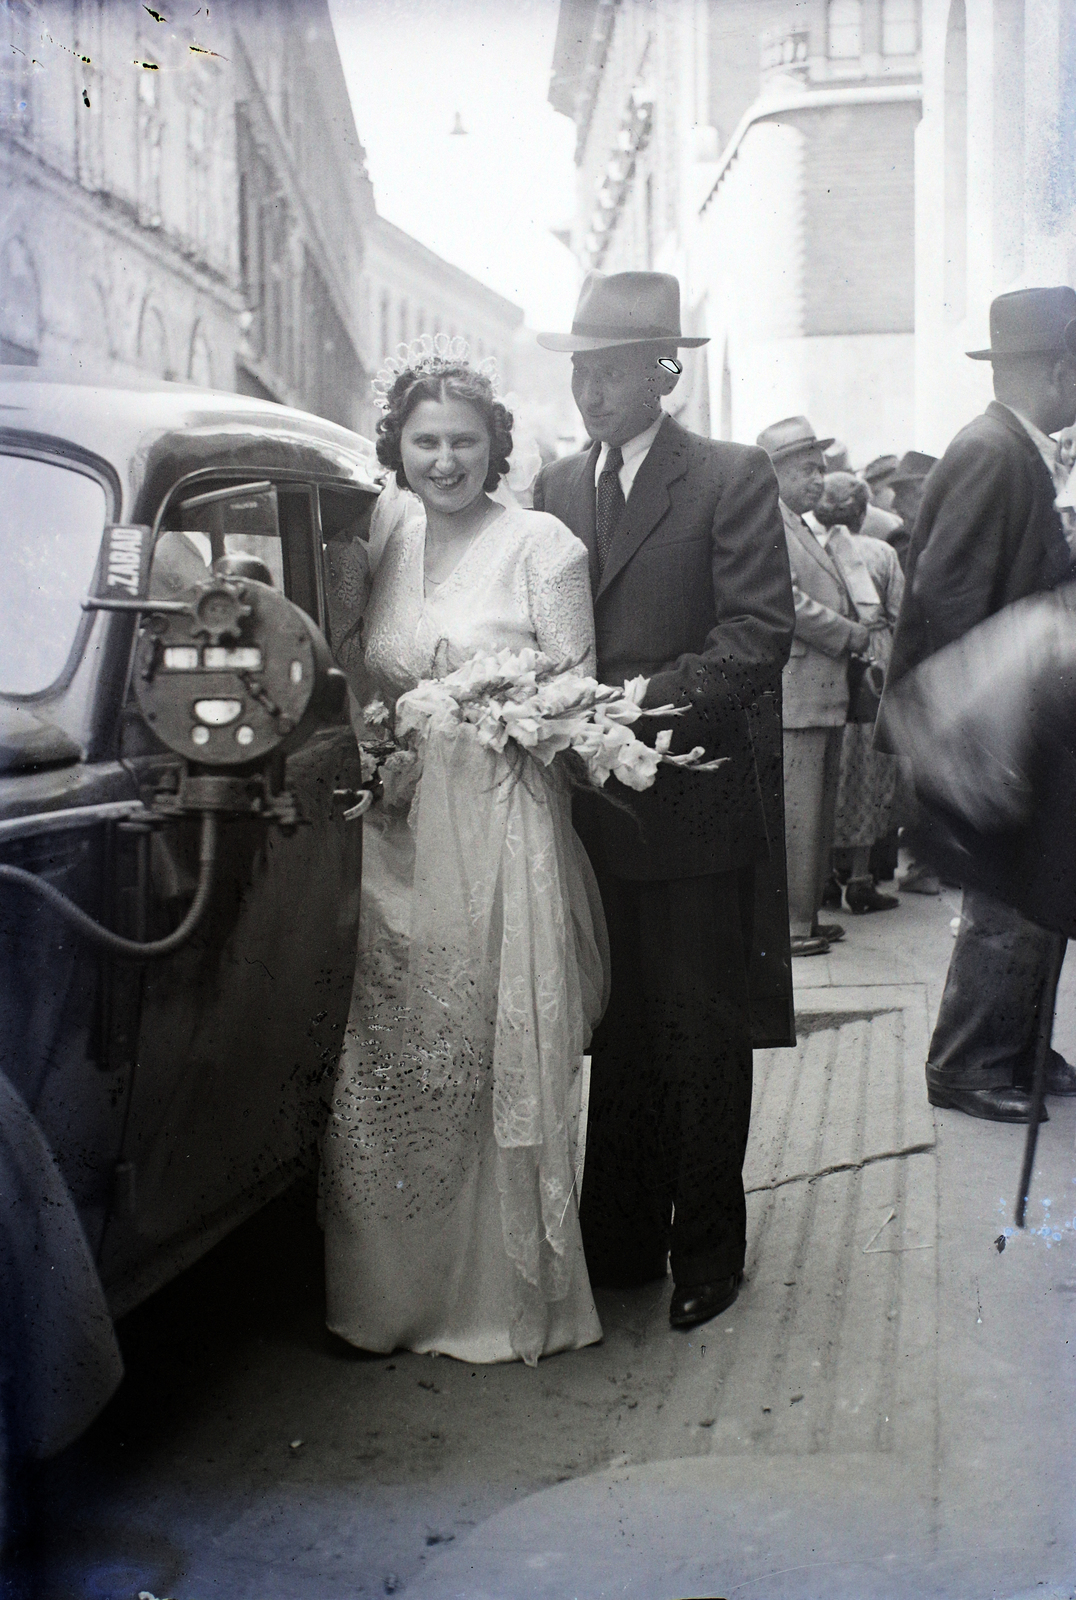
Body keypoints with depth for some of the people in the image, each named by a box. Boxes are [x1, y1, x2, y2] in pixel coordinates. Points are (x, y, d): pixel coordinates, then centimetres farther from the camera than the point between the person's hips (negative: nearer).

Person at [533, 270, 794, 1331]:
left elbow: (760, 634, -13)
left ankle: (708, 1245, 20)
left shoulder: (731, 480, -4)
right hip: (596, 805, 5)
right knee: (619, 1032, 14)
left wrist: (646, 697, -21)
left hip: (695, 802, -4)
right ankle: (621, 1239, 25)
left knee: (703, 1035, 6)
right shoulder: (556, 488, 12)